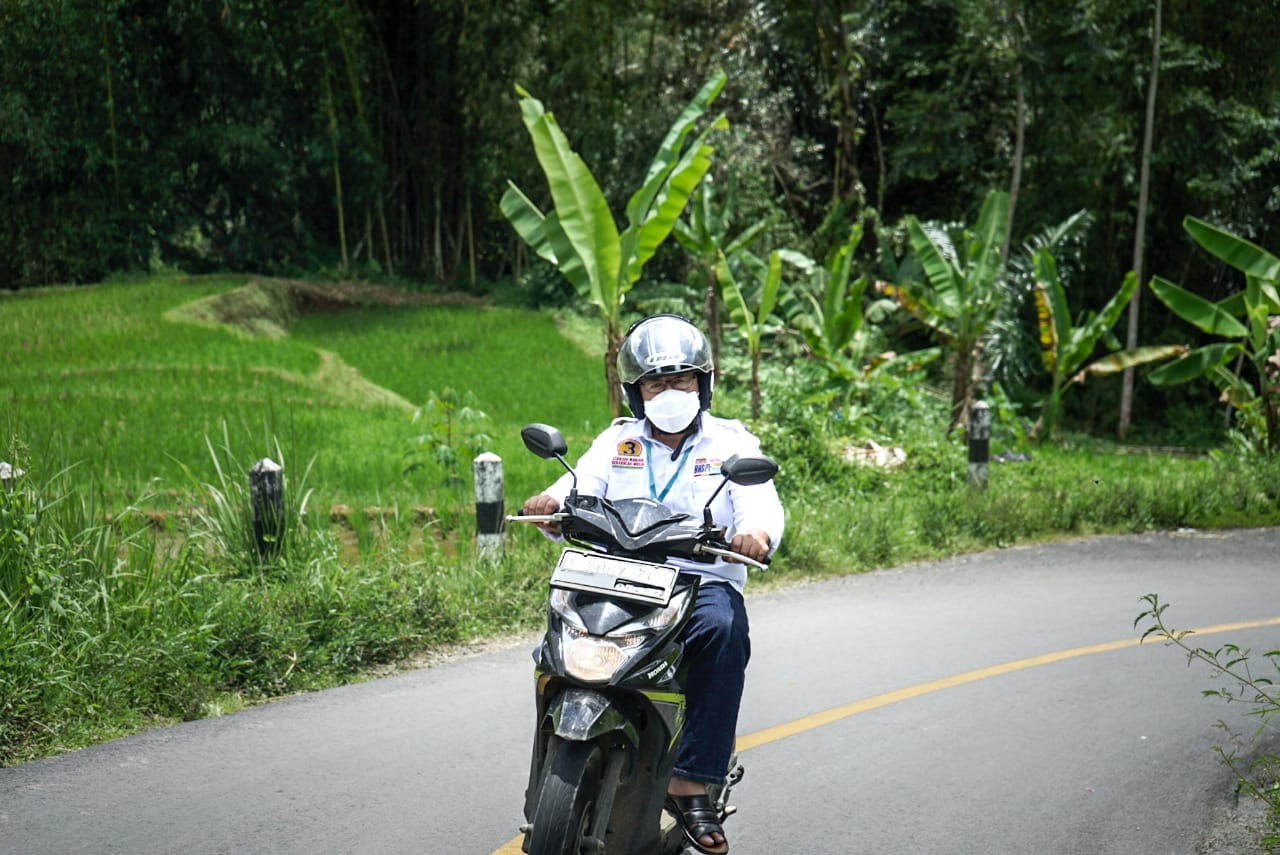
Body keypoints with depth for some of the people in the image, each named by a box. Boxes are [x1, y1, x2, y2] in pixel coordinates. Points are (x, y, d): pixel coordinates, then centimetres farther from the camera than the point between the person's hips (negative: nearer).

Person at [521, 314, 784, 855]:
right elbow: (580, 486, 1)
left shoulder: (731, 443, 11)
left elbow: (761, 505, -6)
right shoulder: (617, 442, 18)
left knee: (724, 629, -36)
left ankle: (691, 785, -33)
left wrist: (757, 534, -31)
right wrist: (552, 503, -25)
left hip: (704, 581, -2)